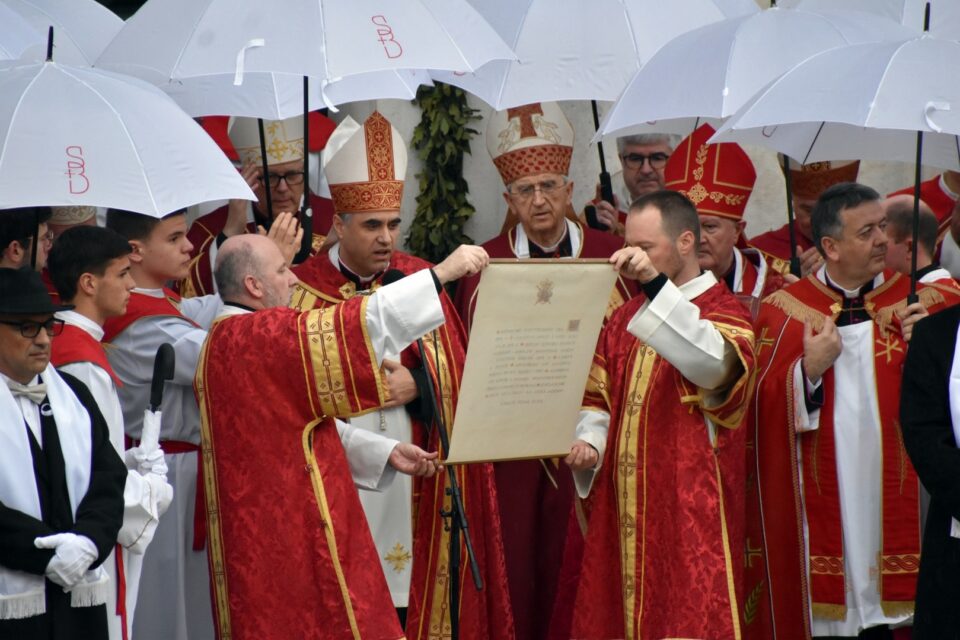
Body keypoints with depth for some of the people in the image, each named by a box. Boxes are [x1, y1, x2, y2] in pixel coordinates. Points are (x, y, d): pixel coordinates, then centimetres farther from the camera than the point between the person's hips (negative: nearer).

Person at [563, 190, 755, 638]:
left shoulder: (724, 313, -4)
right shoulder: (626, 319, 16)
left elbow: (711, 364, -27)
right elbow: (598, 398, 20)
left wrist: (656, 283, -33)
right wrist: (588, 441, -2)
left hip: (688, 505, -6)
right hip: (624, 507, 6)